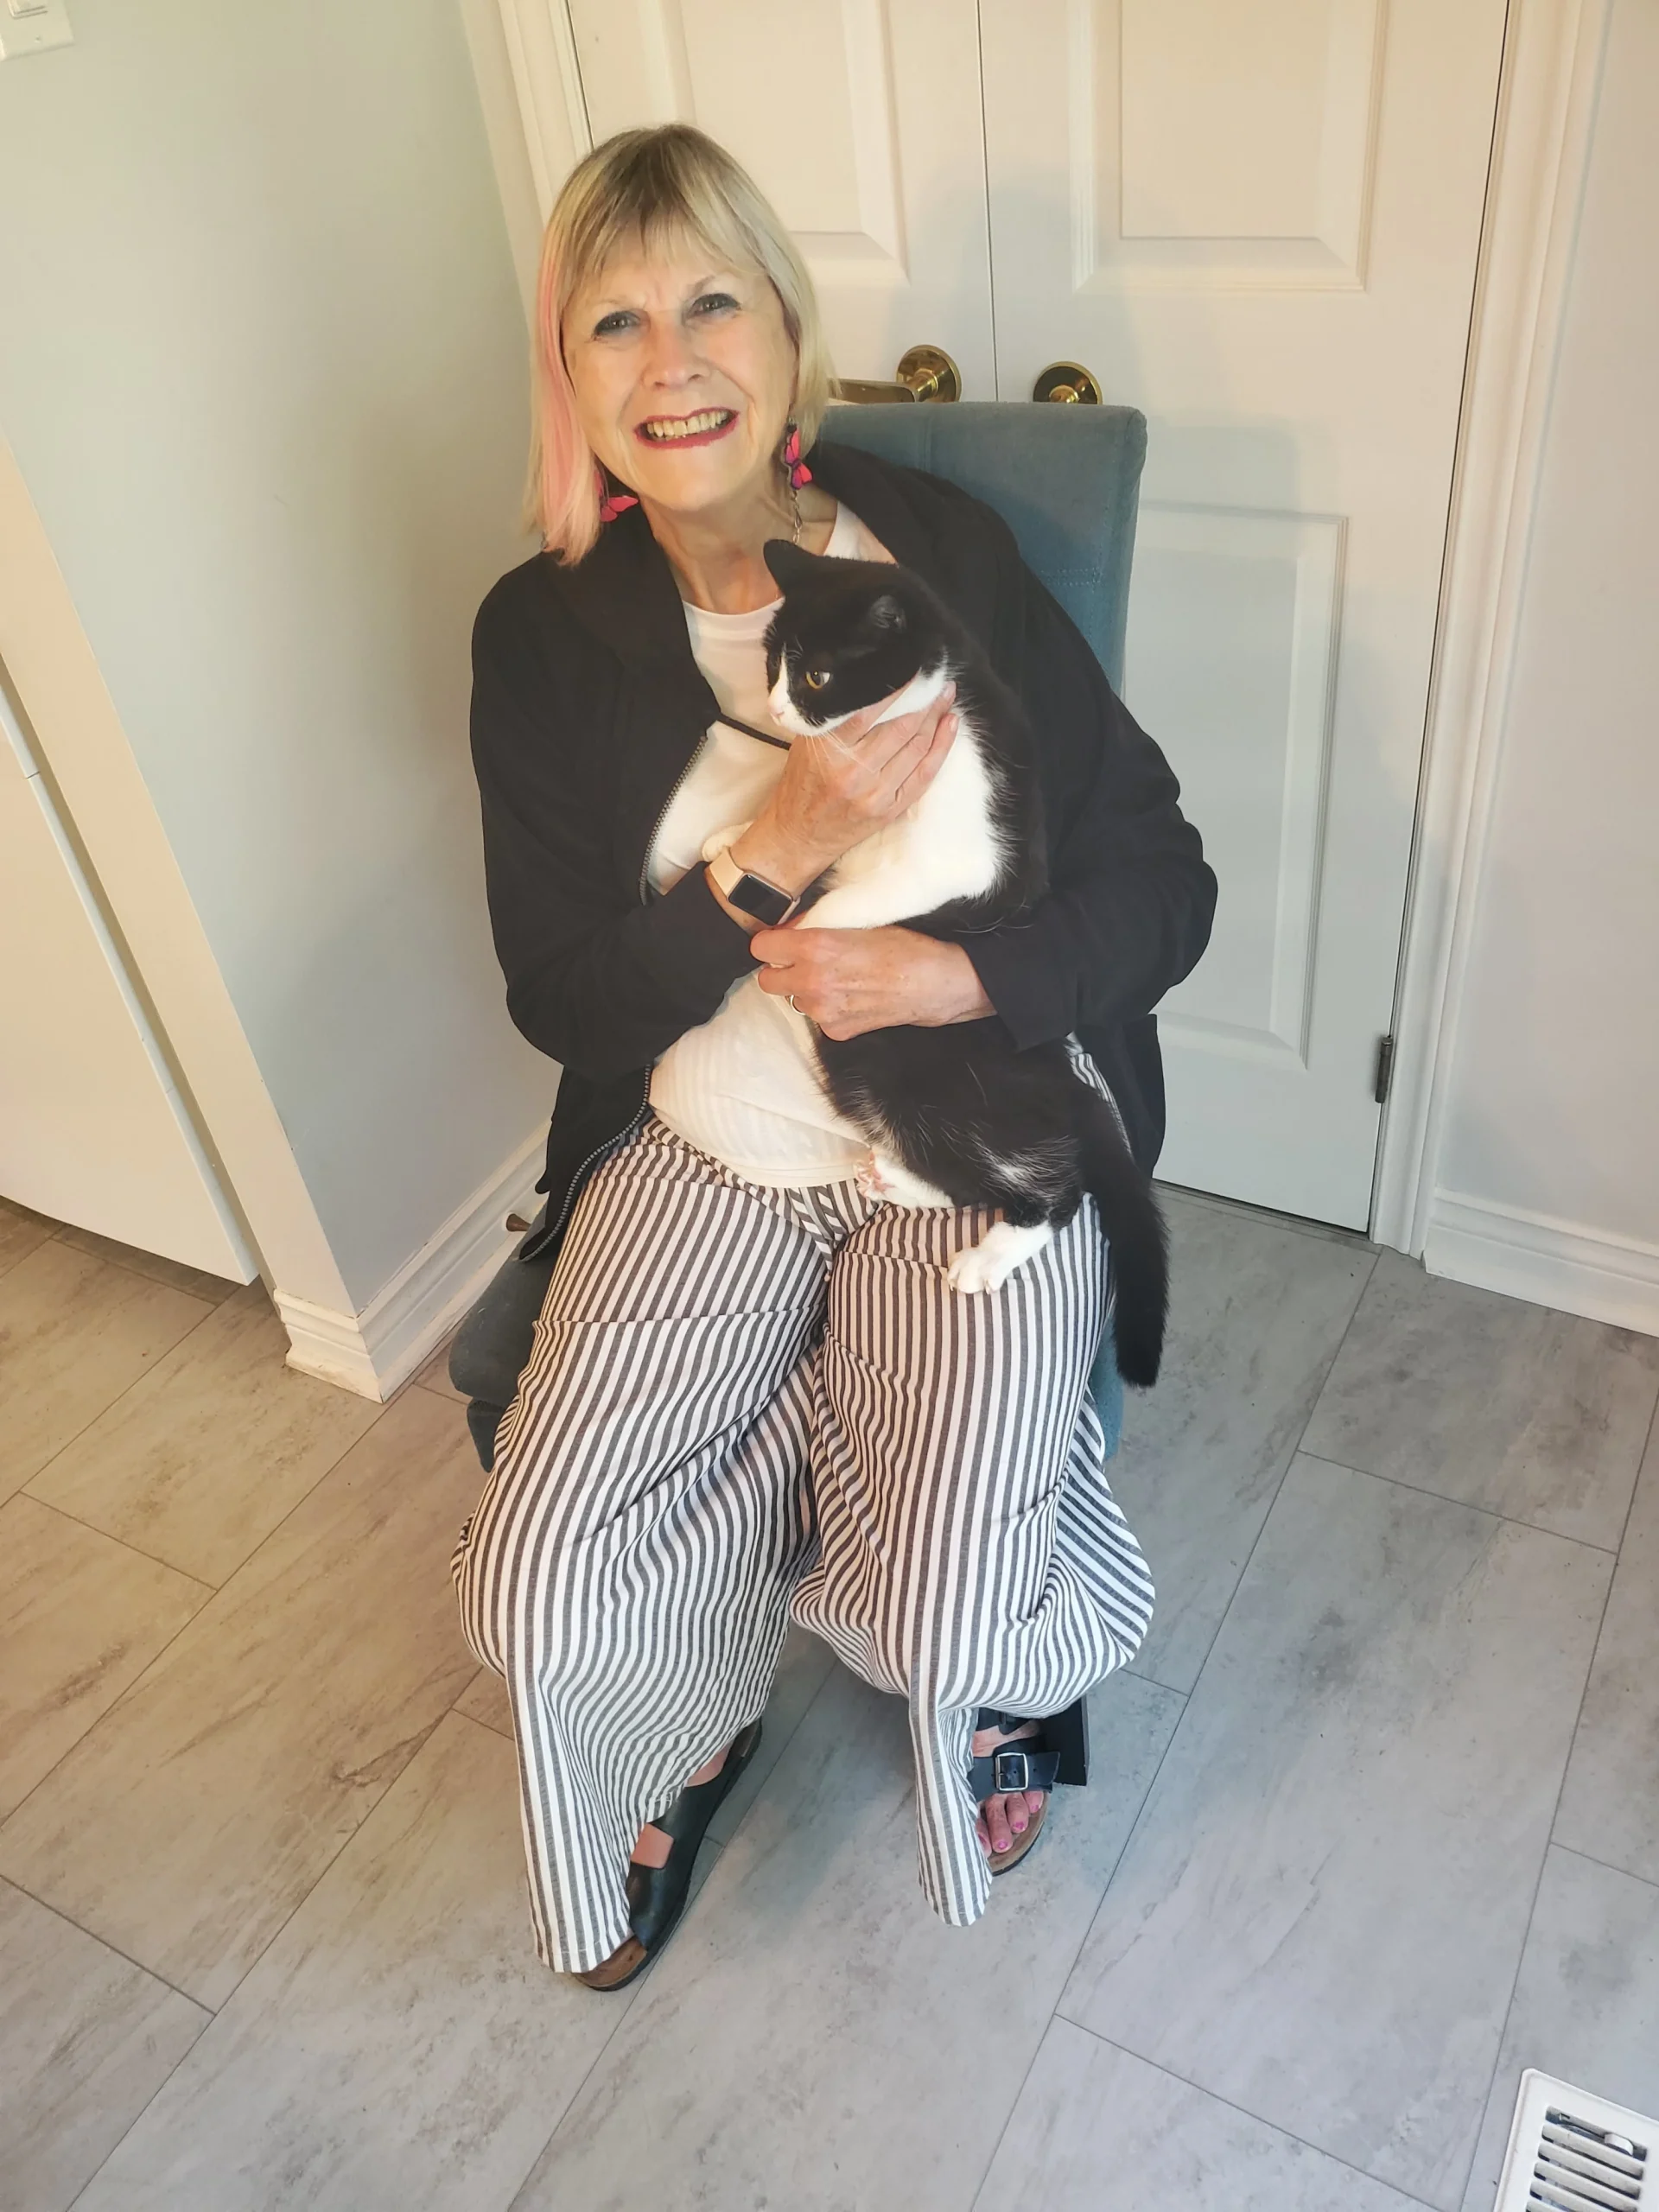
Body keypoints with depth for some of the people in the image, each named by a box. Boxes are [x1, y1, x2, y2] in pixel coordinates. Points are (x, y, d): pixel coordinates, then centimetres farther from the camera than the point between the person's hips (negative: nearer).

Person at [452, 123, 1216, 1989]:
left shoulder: (948, 551, -5)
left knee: (949, 1625, -18)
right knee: (541, 1602, -12)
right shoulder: (542, 634, -2)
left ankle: (982, 1682, 25)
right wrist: (778, 851, -18)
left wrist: (958, 976, -20)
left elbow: (1161, 884, -3)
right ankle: (690, 1738, 27)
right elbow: (561, 997, -3)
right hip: (702, 1143, 2)